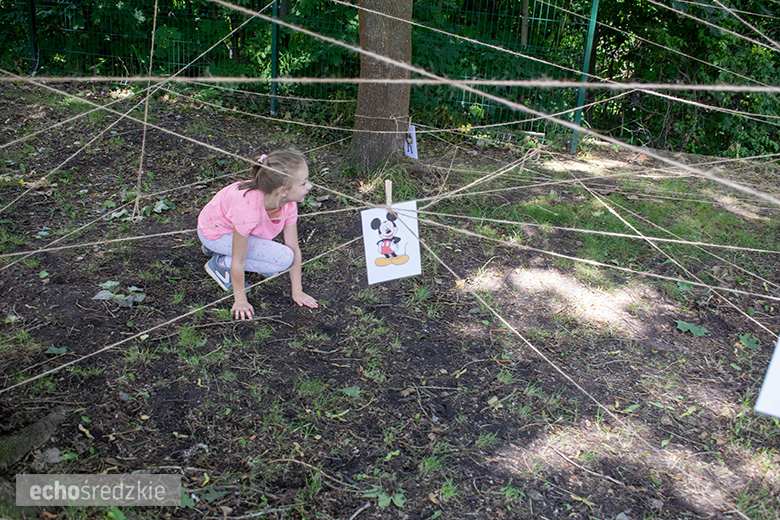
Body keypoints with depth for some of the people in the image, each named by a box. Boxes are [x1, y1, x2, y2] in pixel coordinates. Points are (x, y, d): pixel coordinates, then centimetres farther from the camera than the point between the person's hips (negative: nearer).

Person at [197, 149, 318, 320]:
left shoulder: (289, 203, -21)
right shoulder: (248, 208, -40)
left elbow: (294, 248, -11)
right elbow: (238, 261, -28)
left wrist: (297, 291, -6)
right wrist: (240, 299, -18)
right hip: (213, 232, -7)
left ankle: (222, 248, 16)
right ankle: (221, 263, -4)